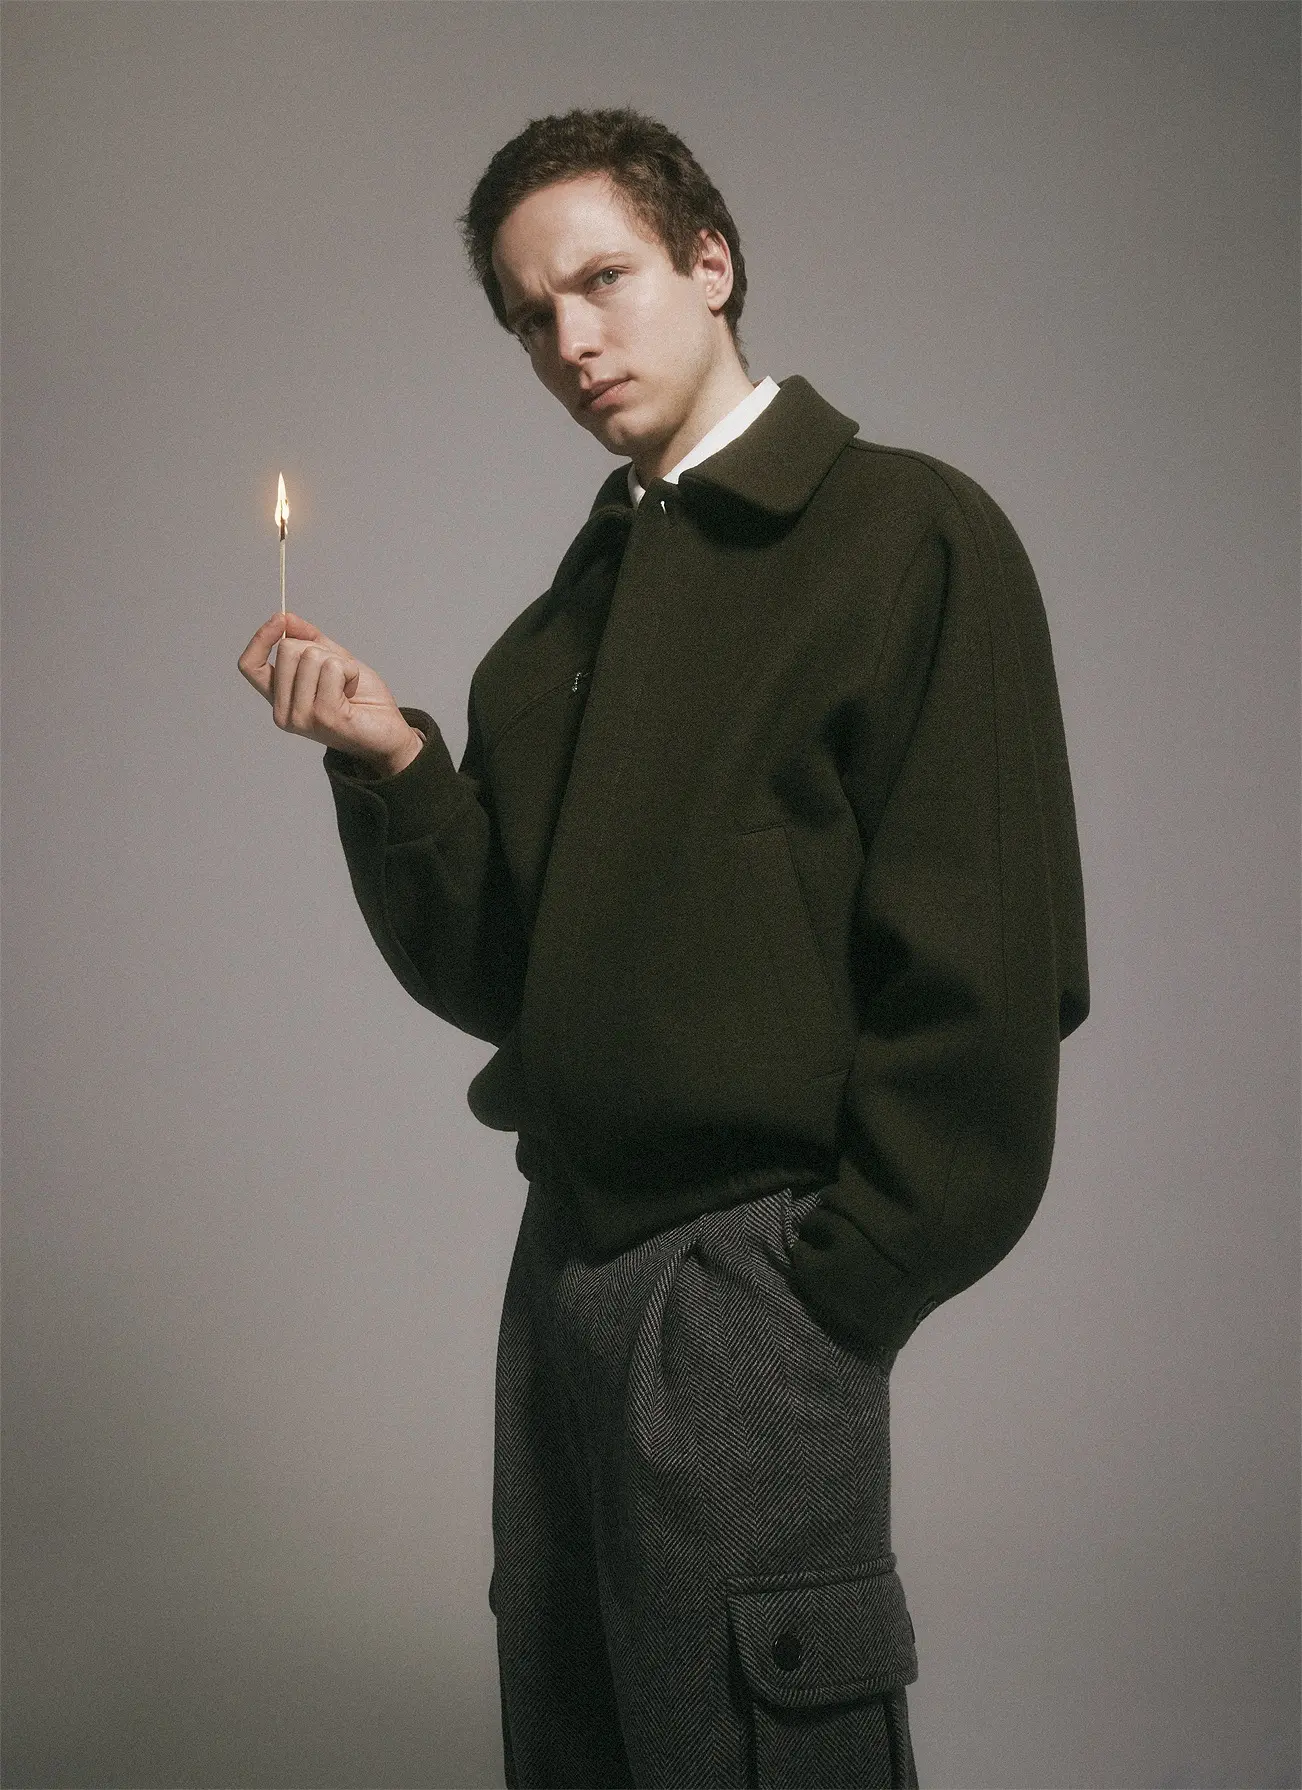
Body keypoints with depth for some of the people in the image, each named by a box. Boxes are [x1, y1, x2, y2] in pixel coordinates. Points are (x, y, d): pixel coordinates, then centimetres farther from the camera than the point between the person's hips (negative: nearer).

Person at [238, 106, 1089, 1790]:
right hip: (563, 1253, 7)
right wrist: (392, 761, -5)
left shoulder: (909, 534, -7)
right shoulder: (568, 616, 14)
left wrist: (838, 1286, -14)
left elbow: (986, 972, -13)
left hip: (743, 1273, -7)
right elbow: (483, 971, 10)